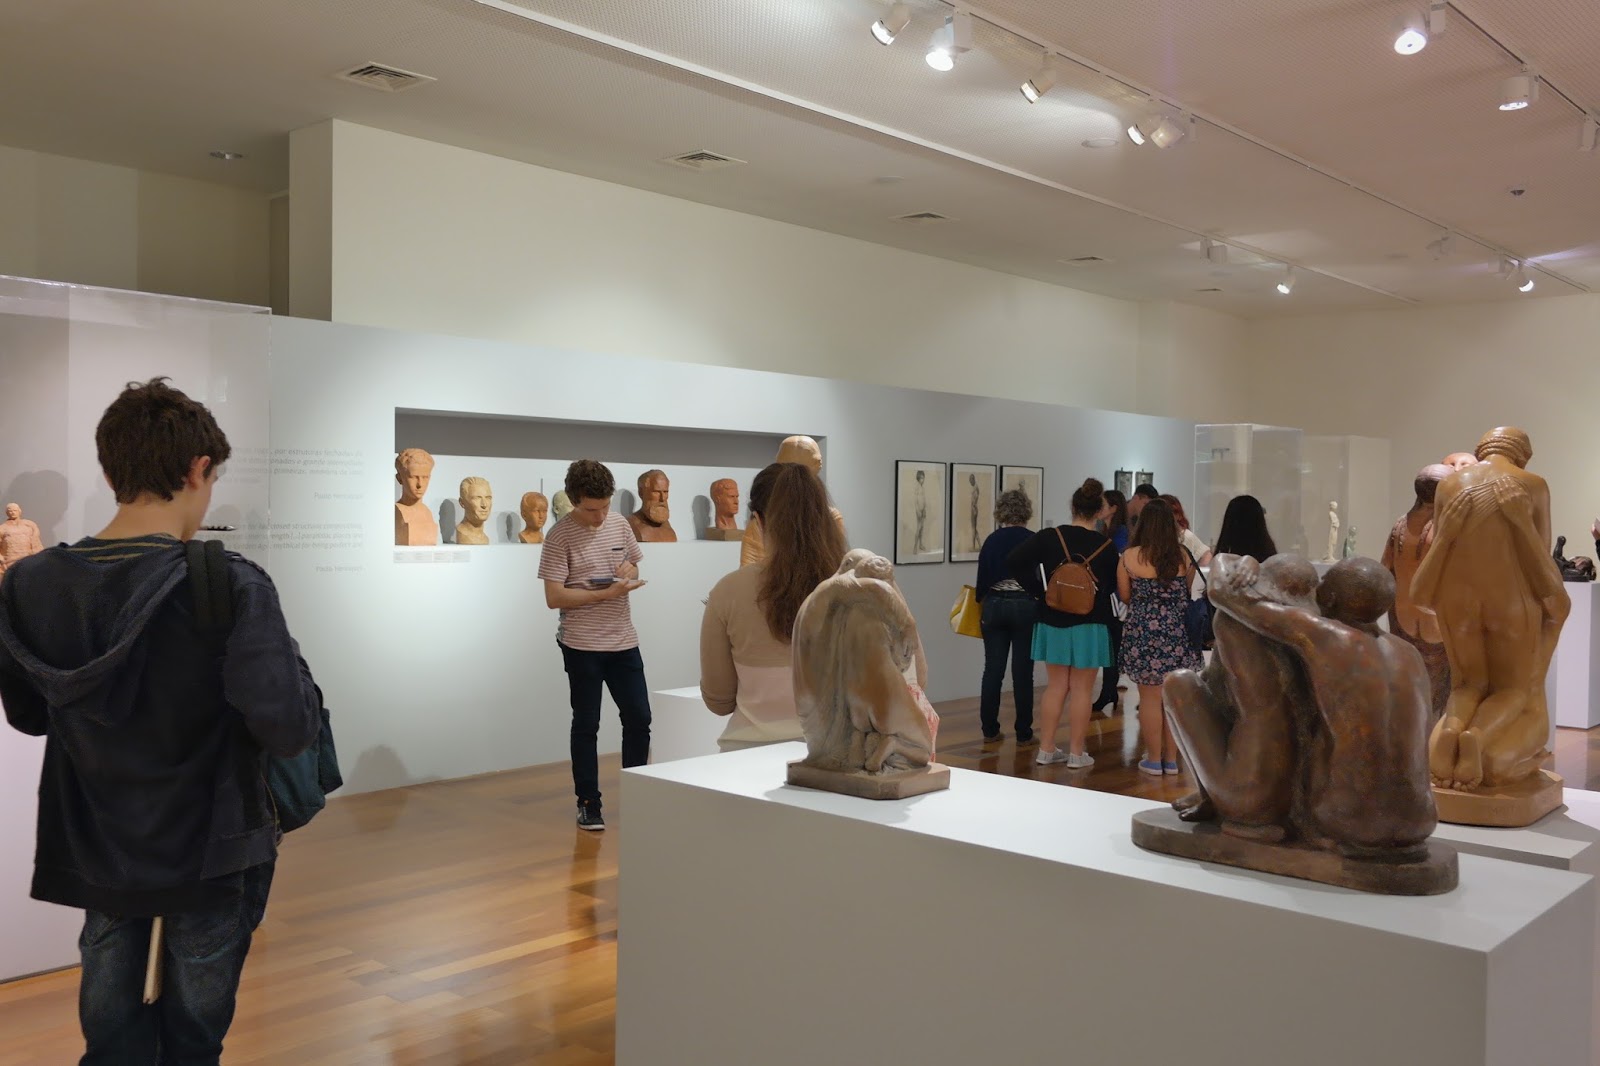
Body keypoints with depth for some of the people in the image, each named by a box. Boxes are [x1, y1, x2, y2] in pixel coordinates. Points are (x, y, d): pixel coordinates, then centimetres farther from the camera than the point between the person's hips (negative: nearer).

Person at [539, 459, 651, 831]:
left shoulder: (620, 524, 5)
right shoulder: (559, 537, -13)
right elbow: (554, 597, -16)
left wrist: (630, 569, -4)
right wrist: (607, 593, -22)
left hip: (624, 641, 5)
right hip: (582, 646, -5)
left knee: (639, 718, 9)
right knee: (586, 725, 5)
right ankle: (588, 803, 16)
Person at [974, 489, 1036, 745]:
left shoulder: (991, 541, 1)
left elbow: (982, 580, 4)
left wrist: (981, 609, 18)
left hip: (994, 606, 2)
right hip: (1025, 607, -2)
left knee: (993, 671, 7)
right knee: (1022, 673, 2)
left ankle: (990, 730, 11)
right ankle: (1023, 734, 6)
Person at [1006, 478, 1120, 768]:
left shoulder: (1049, 537, -7)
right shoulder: (1106, 545, -10)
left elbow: (1014, 561, -13)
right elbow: (1113, 586, -2)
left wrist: (1039, 591, -5)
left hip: (1053, 621, 3)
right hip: (1090, 625, -2)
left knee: (1055, 687, 13)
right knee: (1081, 690, 7)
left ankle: (1046, 750, 17)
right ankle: (1076, 754, 12)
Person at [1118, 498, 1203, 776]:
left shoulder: (1130, 556, -8)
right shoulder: (1183, 556, -3)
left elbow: (1124, 596, 2)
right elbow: (1188, 591, 9)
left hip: (1144, 632, -2)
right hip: (1179, 633, 2)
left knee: (1150, 698, 6)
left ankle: (1154, 759, 13)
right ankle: (1171, 758, 20)